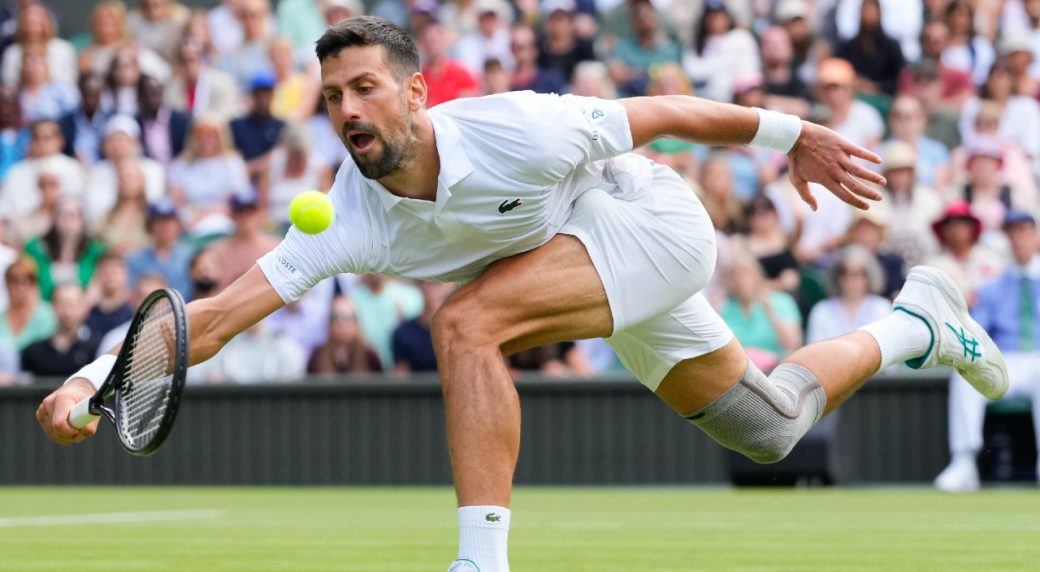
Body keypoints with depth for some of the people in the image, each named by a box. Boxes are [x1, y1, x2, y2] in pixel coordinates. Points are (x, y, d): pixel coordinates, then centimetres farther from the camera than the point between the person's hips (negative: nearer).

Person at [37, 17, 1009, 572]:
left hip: (653, 220, -6)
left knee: (467, 324, -29)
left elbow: (656, 113, -18)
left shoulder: (514, 131, -34)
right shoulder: (349, 221, -22)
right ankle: (915, 321, 44)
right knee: (769, 427, 17)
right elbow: (216, 317, -28)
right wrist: (96, 378, -44)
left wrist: (788, 134, -6)